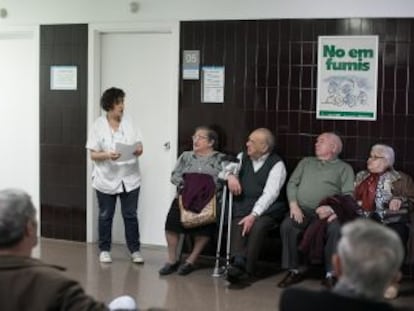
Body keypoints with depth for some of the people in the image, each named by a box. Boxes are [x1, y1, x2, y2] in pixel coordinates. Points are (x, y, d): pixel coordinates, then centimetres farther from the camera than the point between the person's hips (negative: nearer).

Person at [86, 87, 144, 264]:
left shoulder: (129, 122, 4)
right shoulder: (98, 125, -4)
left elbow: (139, 145, 5)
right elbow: (93, 154, -6)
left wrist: (139, 149, -18)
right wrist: (107, 155, -25)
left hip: (129, 178, 2)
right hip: (106, 179, -2)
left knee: (130, 215, 5)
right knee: (105, 216, 9)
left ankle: (135, 250, 14)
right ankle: (104, 250, 21)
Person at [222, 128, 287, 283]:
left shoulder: (277, 164, -3)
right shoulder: (243, 157, 16)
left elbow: (269, 193, -13)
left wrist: (254, 214, -25)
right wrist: (230, 175, -8)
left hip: (266, 206, -4)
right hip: (242, 204, 4)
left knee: (258, 225, -34)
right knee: (238, 223, -28)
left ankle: (245, 269, -35)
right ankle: (238, 262, -39)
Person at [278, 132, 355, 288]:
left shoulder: (344, 168, 15)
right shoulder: (306, 162, 27)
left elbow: (348, 195, 1)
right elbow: (292, 183, 16)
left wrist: (332, 208, -18)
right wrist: (293, 205, -4)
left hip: (328, 212, -2)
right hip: (303, 210, 3)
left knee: (336, 229, -35)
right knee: (287, 226, -28)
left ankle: (331, 274, -26)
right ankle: (294, 270, -16)